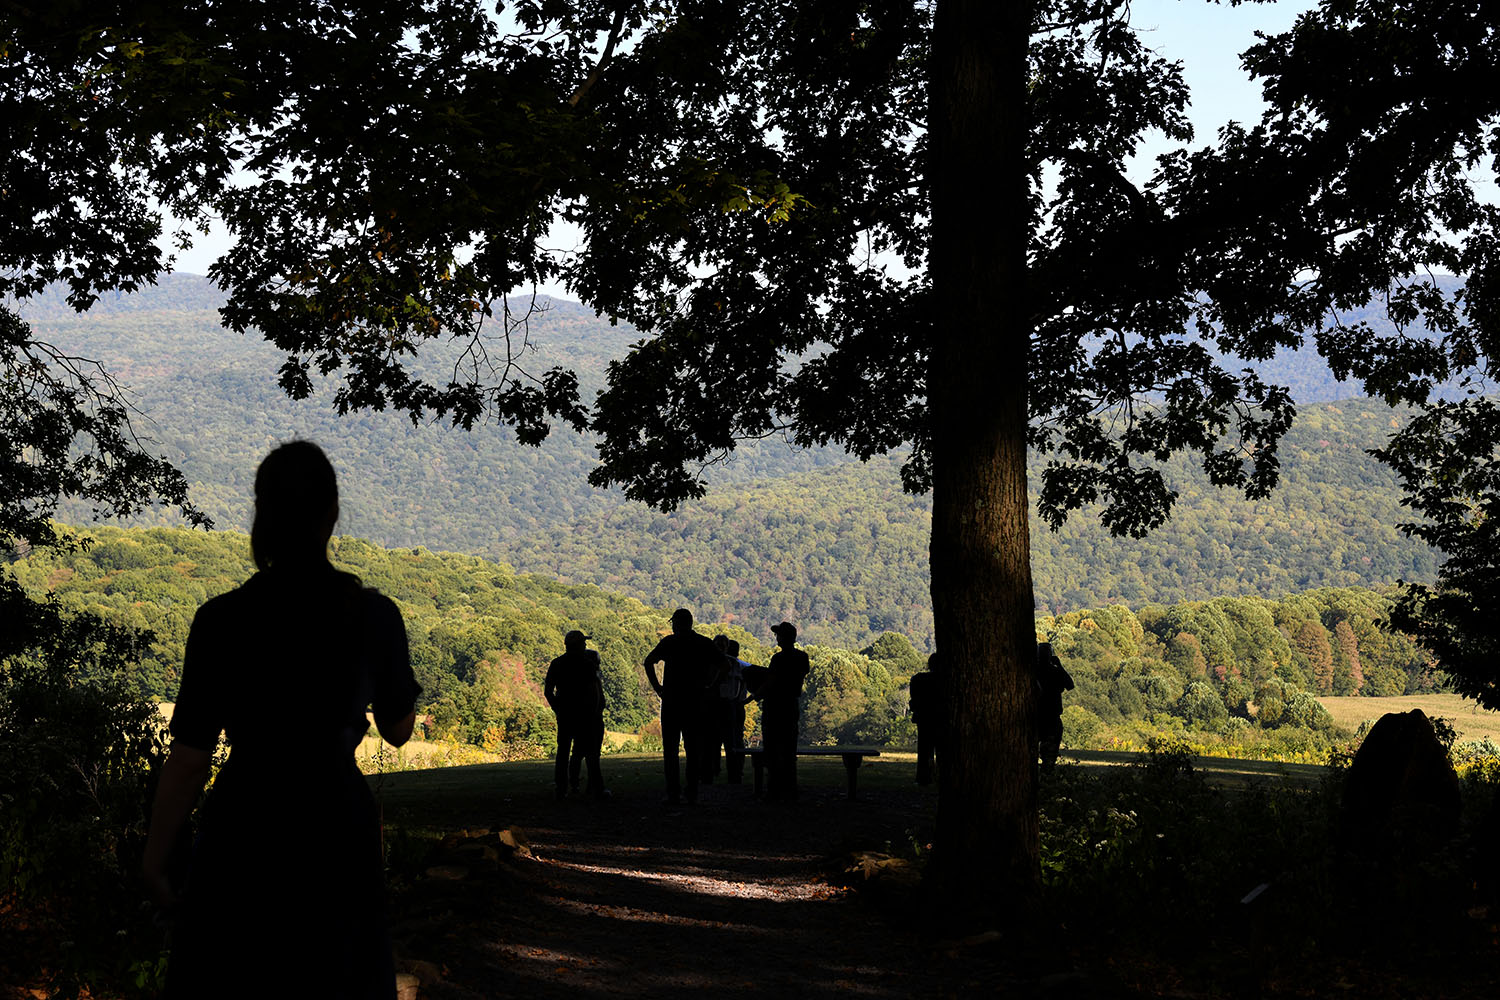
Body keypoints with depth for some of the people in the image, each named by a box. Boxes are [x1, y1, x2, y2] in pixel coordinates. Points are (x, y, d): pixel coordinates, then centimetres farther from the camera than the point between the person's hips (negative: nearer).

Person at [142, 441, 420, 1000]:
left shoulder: (221, 621, -11)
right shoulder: (375, 616, -5)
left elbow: (188, 758, -8)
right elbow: (398, 730, 9)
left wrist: (154, 859, 3)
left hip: (242, 833, -1)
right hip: (339, 827, 2)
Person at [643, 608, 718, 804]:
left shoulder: (670, 642, -2)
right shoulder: (705, 643, 6)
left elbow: (649, 661, -11)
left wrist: (657, 687, -4)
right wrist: (704, 686, 3)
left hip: (671, 700, -2)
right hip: (696, 701, 2)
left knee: (670, 749, 4)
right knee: (693, 749, 7)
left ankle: (673, 793, -2)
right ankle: (692, 793, 4)